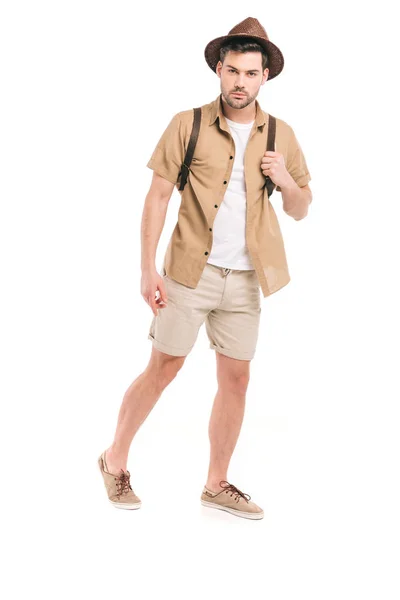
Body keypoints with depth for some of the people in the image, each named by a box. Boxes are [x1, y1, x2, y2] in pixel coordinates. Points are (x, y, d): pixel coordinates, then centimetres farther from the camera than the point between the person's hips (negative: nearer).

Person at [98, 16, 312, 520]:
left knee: (236, 380, 7)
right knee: (162, 369, 3)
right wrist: (148, 269, -12)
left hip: (244, 279, 4)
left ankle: (217, 485, 22)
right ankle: (115, 460, 23)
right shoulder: (187, 125, -4)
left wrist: (286, 181, -12)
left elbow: (300, 210, 11)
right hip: (190, 270, -3)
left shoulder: (281, 135, 5)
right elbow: (157, 196, -5)